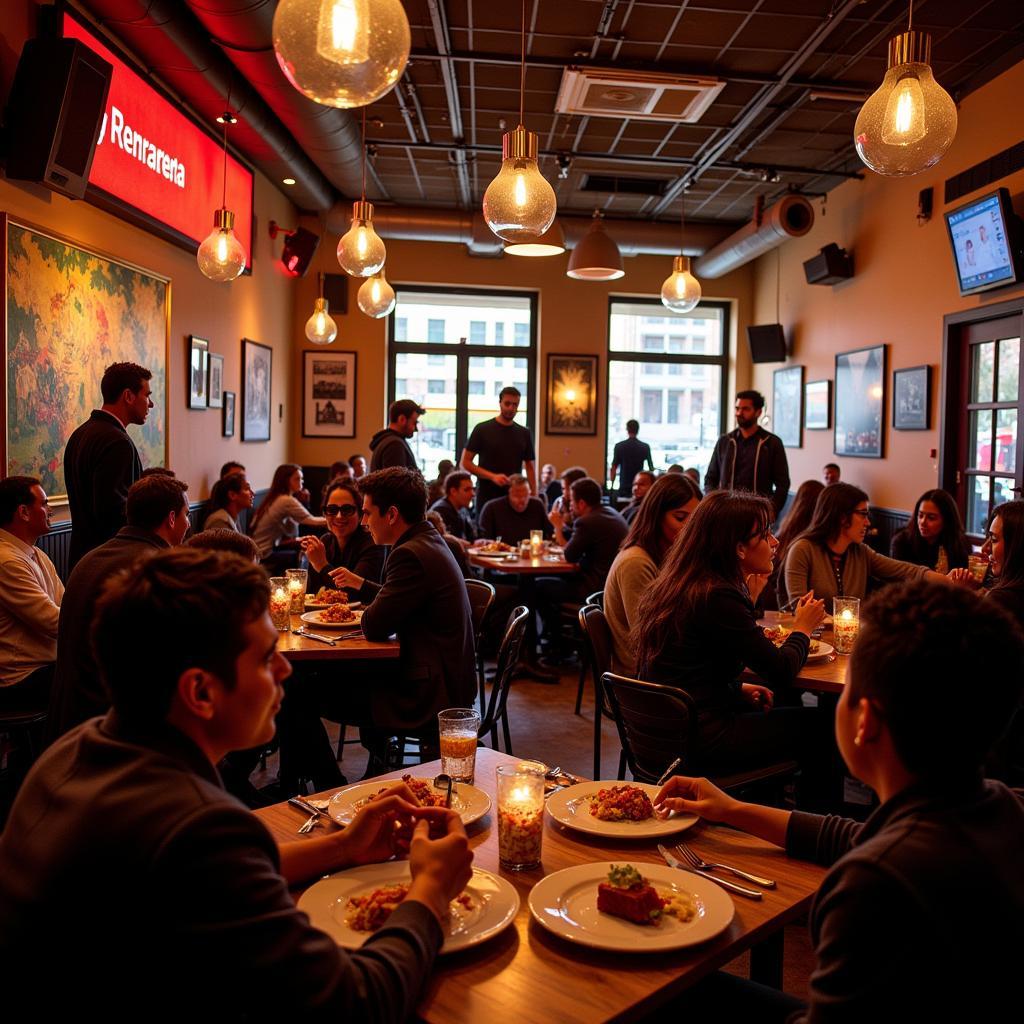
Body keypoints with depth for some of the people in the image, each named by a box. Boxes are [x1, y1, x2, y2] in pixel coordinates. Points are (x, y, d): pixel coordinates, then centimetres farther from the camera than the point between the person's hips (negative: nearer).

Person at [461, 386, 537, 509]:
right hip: (487, 496, -2)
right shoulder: (482, 429, 0)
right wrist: (492, 476, -14)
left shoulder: (524, 433, 10)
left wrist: (534, 494, 0)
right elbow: (464, 463, -3)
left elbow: (529, 466, 13)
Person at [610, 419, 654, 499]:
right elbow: (651, 468, 7)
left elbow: (614, 467, -4)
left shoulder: (619, 446, -4)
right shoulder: (645, 447, 0)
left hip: (624, 486, -1)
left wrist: (612, 484, 5)